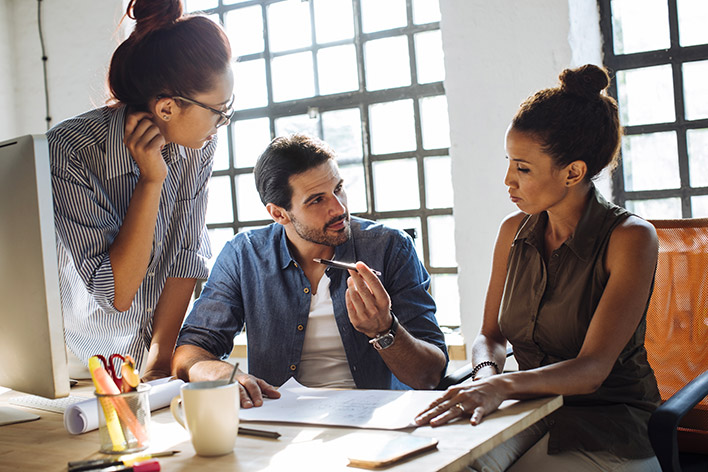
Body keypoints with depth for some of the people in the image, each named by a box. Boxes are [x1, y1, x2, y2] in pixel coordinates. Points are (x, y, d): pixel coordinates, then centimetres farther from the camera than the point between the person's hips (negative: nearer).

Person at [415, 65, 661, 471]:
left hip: (608, 418, -4)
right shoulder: (514, 232, 6)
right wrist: (487, 375, -12)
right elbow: (491, 334, 13)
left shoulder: (631, 238, -12)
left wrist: (506, 385, -38)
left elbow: (592, 368, -20)